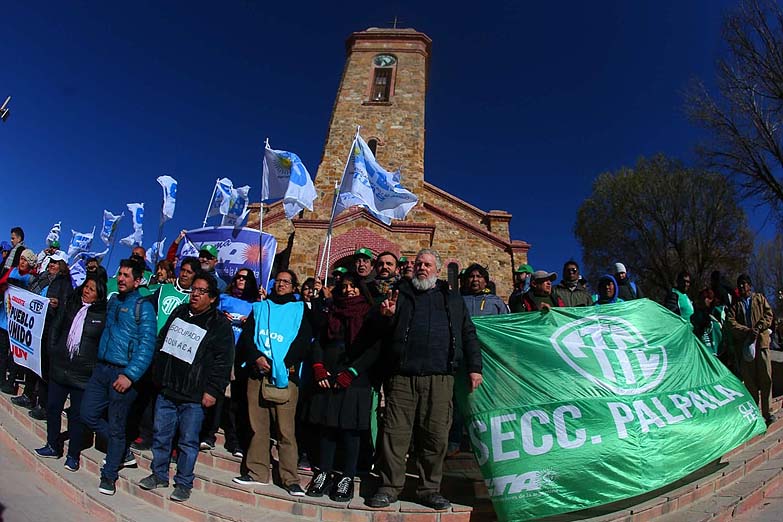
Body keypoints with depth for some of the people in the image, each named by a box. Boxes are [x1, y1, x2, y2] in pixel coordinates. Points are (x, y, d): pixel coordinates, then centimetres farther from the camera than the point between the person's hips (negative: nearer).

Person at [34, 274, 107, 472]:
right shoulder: (70, 305, 5)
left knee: (77, 415, 5)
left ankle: (73, 455, 20)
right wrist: (53, 351, 6)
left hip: (83, 373, -5)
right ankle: (53, 447, 34)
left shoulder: (103, 315, -9)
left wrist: (96, 366, -9)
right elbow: (56, 329, 13)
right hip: (59, 367, 5)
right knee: (52, 407, 15)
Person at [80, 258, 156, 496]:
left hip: (123, 372, -7)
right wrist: (100, 362, 14)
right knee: (88, 414, 10)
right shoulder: (112, 301, 12)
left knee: (116, 425, 4)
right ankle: (123, 452, 29)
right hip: (101, 368, 7)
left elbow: (147, 345, -15)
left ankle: (109, 474, 22)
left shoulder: (143, 307, -9)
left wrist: (129, 375, -21)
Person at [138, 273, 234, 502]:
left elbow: (223, 361, -11)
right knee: (161, 435, 16)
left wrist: (213, 390, -15)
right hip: (166, 389, 6)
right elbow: (161, 342, 21)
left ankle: (183, 483, 21)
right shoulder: (179, 313, 10)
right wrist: (157, 373, 18)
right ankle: (159, 475, 35)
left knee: (188, 441, 5)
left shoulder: (220, 324, -9)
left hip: (194, 397, -6)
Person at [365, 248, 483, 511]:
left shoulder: (453, 299, 19)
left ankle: (430, 489, 19)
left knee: (436, 435, 4)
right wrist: (384, 316, -11)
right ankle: (389, 487, 14)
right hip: (401, 377, -1)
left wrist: (474, 367, 10)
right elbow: (374, 330, 10)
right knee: (396, 432, 0)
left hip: (440, 379, 1)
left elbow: (468, 334, 18)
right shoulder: (399, 293, 14)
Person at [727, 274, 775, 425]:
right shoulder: (735, 304, 12)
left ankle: (766, 411, 5)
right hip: (744, 344, 0)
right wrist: (747, 330, -13)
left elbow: (768, 315, 4)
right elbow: (731, 322, 1)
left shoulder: (760, 298, 14)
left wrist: (758, 328, -11)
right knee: (749, 380, 3)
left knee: (766, 377, -3)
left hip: (761, 341, 0)